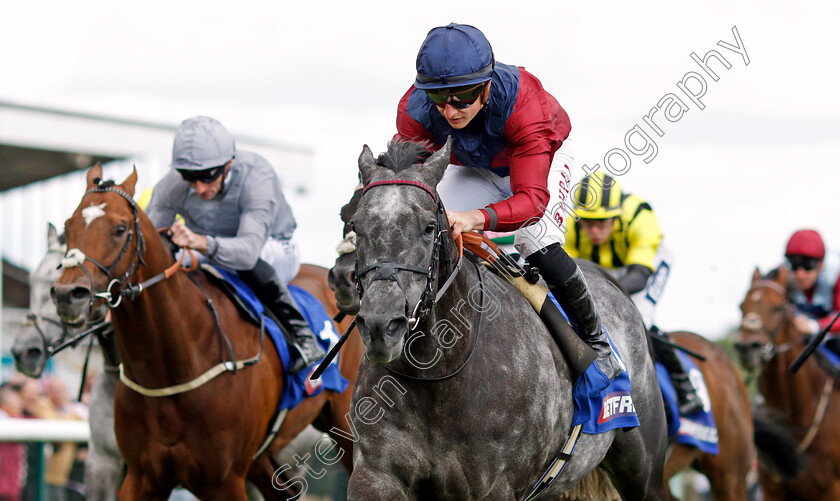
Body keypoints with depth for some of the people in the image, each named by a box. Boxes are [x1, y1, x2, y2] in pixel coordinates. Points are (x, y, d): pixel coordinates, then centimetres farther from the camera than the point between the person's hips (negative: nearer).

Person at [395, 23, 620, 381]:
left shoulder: (523, 103, -44)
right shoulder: (415, 110, -33)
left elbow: (533, 197, -49)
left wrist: (476, 218, -68)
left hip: (542, 155, -4)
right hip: (474, 169, 4)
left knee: (536, 243, -27)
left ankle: (595, 341, -5)